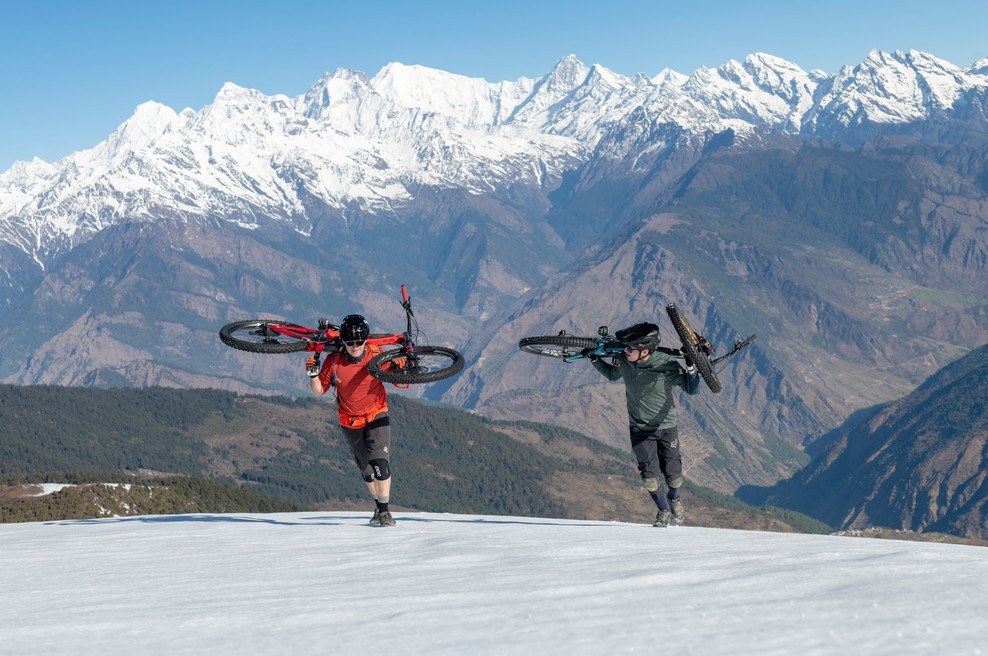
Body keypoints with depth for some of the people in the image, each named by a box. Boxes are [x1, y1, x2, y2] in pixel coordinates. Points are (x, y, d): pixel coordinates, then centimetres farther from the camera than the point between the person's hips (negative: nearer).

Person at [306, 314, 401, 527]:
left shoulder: (376, 355, -18)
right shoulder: (334, 360, -17)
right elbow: (319, 391, -8)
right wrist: (313, 374, -24)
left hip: (376, 416, -2)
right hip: (350, 421, 2)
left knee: (380, 463, -18)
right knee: (367, 471, 10)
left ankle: (384, 510, -6)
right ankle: (378, 505, 32)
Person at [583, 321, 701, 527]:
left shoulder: (668, 365, -25)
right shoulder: (623, 360, -16)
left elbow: (692, 390, -11)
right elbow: (612, 375, 9)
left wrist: (690, 367, -28)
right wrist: (594, 359, -3)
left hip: (666, 427, -2)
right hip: (640, 429, 2)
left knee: (673, 475, 4)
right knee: (649, 478, -4)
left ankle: (674, 498, 39)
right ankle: (663, 510, 24)